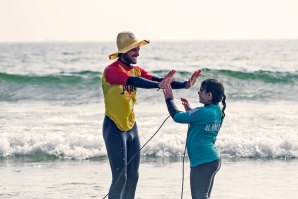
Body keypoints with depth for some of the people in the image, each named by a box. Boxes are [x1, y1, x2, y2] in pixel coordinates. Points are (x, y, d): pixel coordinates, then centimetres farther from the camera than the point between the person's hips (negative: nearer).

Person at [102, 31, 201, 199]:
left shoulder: (136, 70, 8)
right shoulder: (112, 70, -16)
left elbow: (156, 80, -3)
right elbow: (132, 81, -34)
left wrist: (185, 84, -17)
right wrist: (159, 85, -48)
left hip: (131, 127, 8)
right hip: (114, 128, -8)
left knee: (133, 176, 10)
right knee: (120, 177, -10)